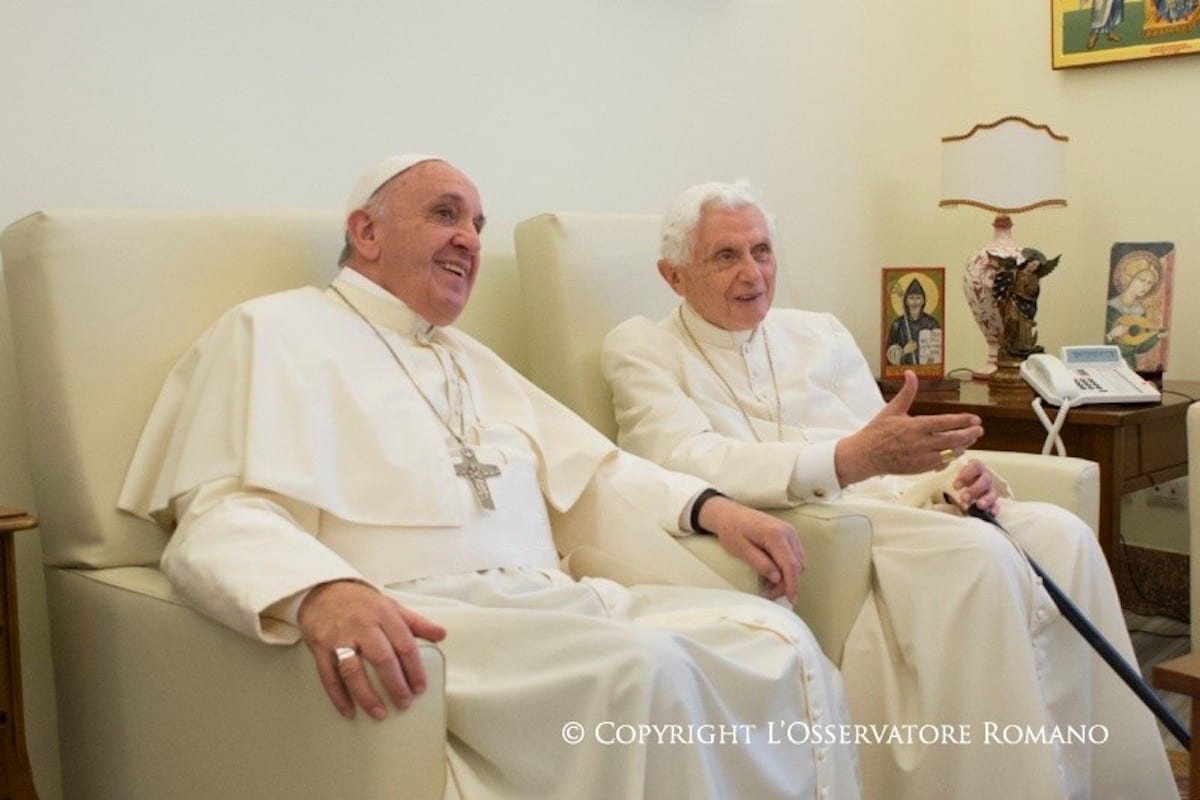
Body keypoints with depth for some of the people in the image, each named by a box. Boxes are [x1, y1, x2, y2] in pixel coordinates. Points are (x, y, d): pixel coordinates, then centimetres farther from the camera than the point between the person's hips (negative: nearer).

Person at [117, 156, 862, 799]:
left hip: (550, 601, 8)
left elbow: (589, 467, 30)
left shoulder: (473, 359, 30)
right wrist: (318, 593, -32)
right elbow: (221, 513, -10)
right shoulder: (275, 331, 5)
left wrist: (710, 507, 10)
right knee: (645, 671, -32)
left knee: (775, 637, -16)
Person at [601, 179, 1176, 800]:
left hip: (882, 505, 6)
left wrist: (954, 476, -11)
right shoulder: (642, 349, 6)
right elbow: (692, 464, -14)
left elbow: (890, 455, 15)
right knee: (978, 556, -29)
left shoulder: (820, 334, 23)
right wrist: (851, 459, -27)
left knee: (1059, 535, -18)